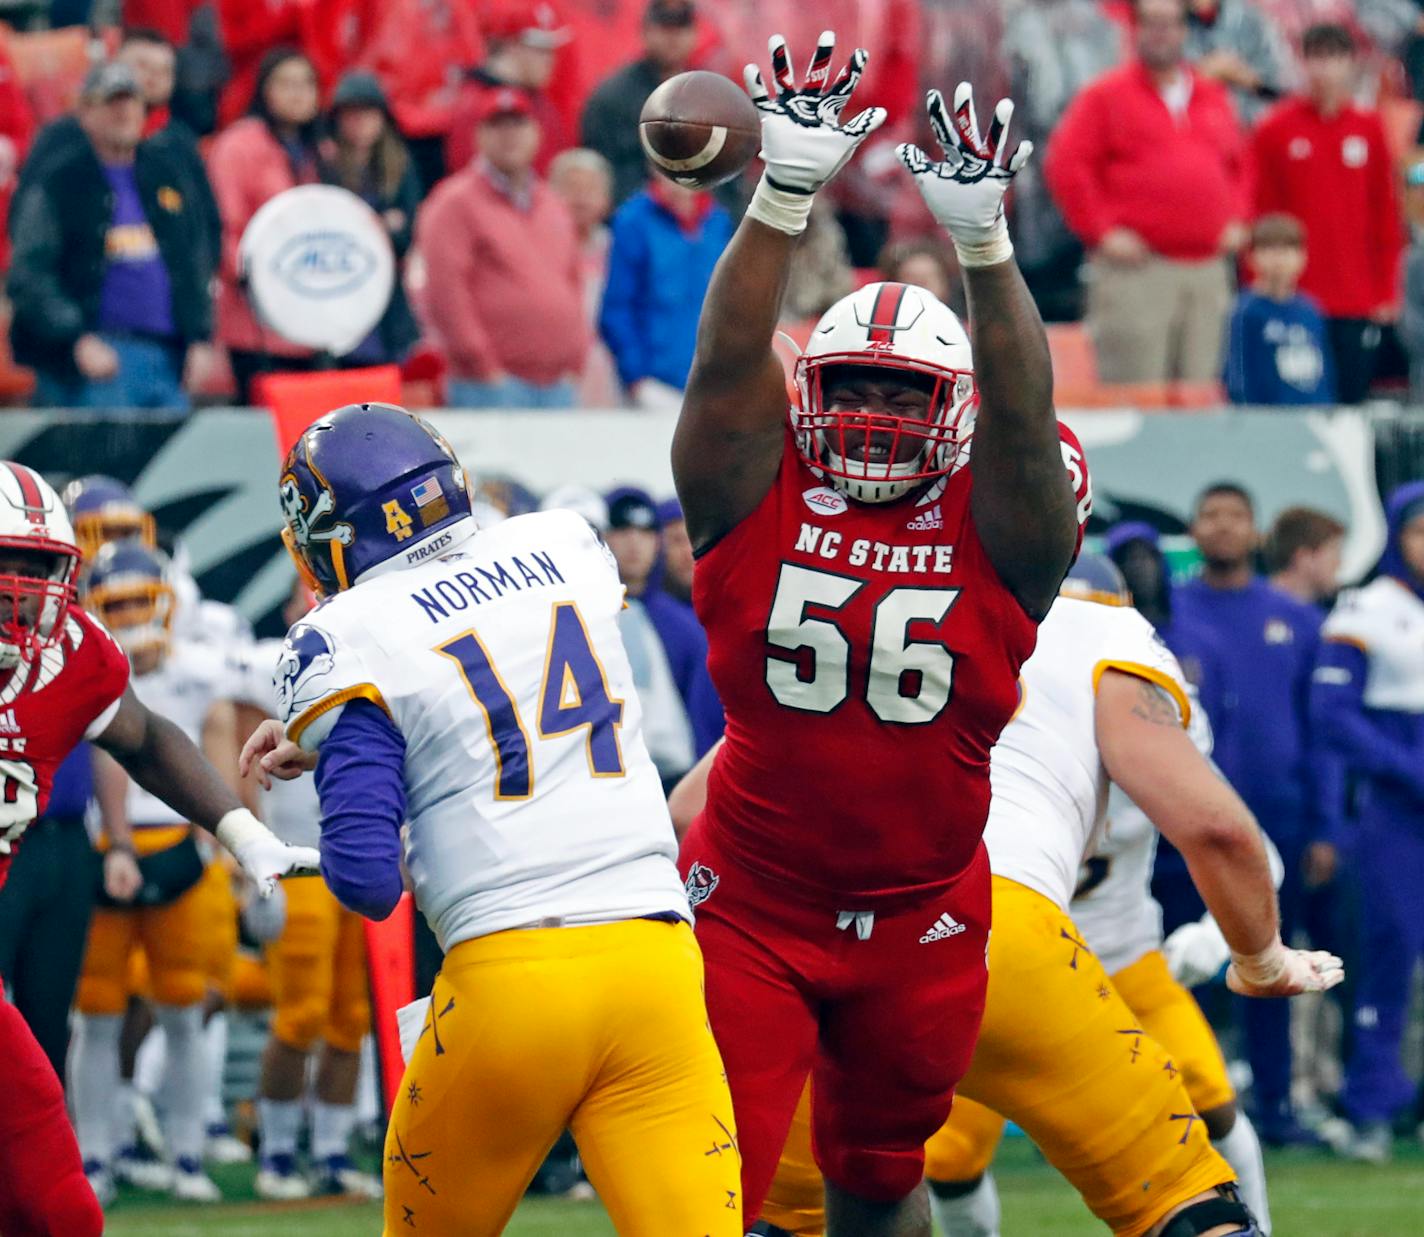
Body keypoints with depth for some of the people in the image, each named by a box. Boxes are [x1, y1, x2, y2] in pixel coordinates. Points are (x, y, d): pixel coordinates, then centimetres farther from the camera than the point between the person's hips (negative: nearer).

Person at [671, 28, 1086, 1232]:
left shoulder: (995, 529, -4)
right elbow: (729, 364, -16)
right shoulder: (756, 501, -4)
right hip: (750, 910, -1)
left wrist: (984, 248, -33)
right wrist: (784, 201, -29)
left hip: (922, 922, 1)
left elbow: (1021, 414, -18)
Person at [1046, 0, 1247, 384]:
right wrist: (1102, 231, -11)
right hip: (1137, 269, -5)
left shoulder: (1214, 97, 18)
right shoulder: (1104, 97, 1)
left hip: (1209, 271, 5)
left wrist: (1235, 220, 12)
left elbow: (1238, 163, 27)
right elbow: (1065, 165, -5)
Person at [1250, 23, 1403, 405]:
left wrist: (1386, 289, 7)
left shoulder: (1370, 129, 7)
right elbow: (1260, 215, 2)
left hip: (1358, 302, 2)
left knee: (1353, 398, 4)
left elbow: (1386, 214, 10)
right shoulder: (1275, 131, 0)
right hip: (1299, 299, -2)